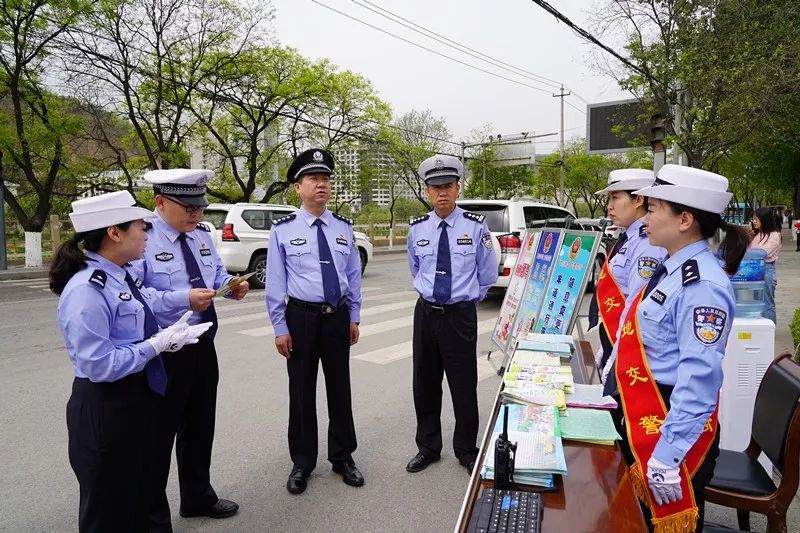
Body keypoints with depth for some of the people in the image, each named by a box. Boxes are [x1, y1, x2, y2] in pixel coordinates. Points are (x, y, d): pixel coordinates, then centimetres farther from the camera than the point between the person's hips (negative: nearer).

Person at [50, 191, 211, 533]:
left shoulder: (123, 276, 4)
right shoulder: (87, 290, -24)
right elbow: (98, 364, -27)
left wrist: (167, 336, -3)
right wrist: (156, 345, -21)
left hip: (138, 398, 9)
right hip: (104, 409, -9)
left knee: (138, 496, 25)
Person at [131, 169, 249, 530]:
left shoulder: (202, 236, 7)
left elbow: (218, 274, 16)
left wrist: (231, 285, -5)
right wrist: (183, 298, -32)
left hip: (203, 347, 8)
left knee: (200, 427, 22)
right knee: (158, 434, 8)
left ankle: (198, 497, 43)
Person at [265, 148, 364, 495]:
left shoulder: (344, 228, 5)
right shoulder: (283, 229, -6)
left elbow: (353, 276, 10)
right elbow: (275, 282, -4)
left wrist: (354, 317, 9)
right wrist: (280, 328, -6)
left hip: (338, 316, 3)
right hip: (301, 317, -2)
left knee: (340, 388, 12)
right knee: (301, 392, 8)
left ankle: (342, 457, 30)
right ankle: (302, 463, 26)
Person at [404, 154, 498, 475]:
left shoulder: (475, 227, -8)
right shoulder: (417, 229, 1)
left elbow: (488, 274, 6)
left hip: (461, 315, -3)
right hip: (426, 313, 3)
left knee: (464, 386, 6)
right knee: (425, 385, 12)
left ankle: (466, 451, 27)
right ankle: (428, 448, 31)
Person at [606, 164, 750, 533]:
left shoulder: (702, 286, -24)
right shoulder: (671, 268, 5)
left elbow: (700, 379, -27)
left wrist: (668, 455, -25)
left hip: (676, 429, -9)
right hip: (644, 420, 9)